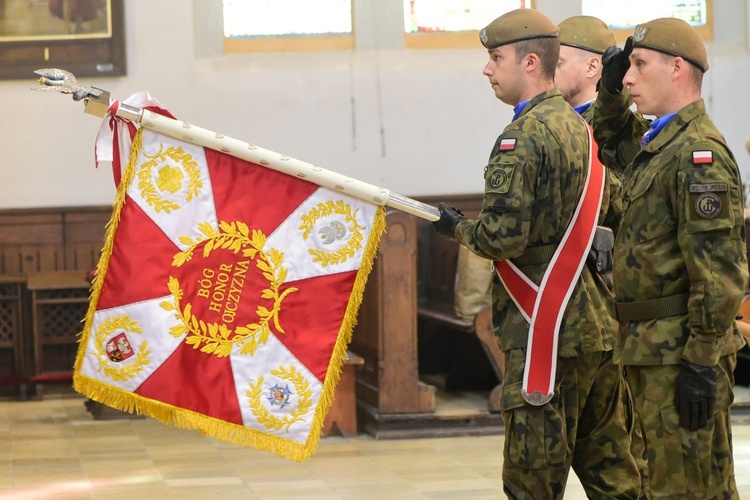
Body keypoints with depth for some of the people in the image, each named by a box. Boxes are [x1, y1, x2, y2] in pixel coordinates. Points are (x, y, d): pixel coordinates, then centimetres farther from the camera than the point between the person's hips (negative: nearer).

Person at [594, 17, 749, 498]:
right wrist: (612, 90, 19)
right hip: (651, 350, 10)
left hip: (681, 350, -10)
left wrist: (701, 363, -24)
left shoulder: (699, 153, -16)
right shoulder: (658, 144, 15)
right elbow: (607, 138, 39)